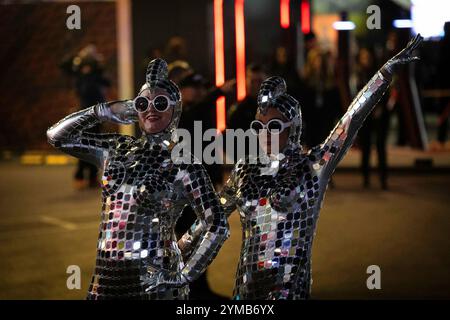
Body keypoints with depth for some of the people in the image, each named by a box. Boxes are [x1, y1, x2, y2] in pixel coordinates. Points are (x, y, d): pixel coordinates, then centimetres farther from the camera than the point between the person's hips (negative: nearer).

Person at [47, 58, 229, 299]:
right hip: (106, 275, 5)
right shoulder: (118, 150, 8)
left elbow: (218, 227, -10)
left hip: (153, 281, -5)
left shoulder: (183, 163, -8)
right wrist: (104, 112, 4)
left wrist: (184, 277, -11)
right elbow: (57, 136, 13)